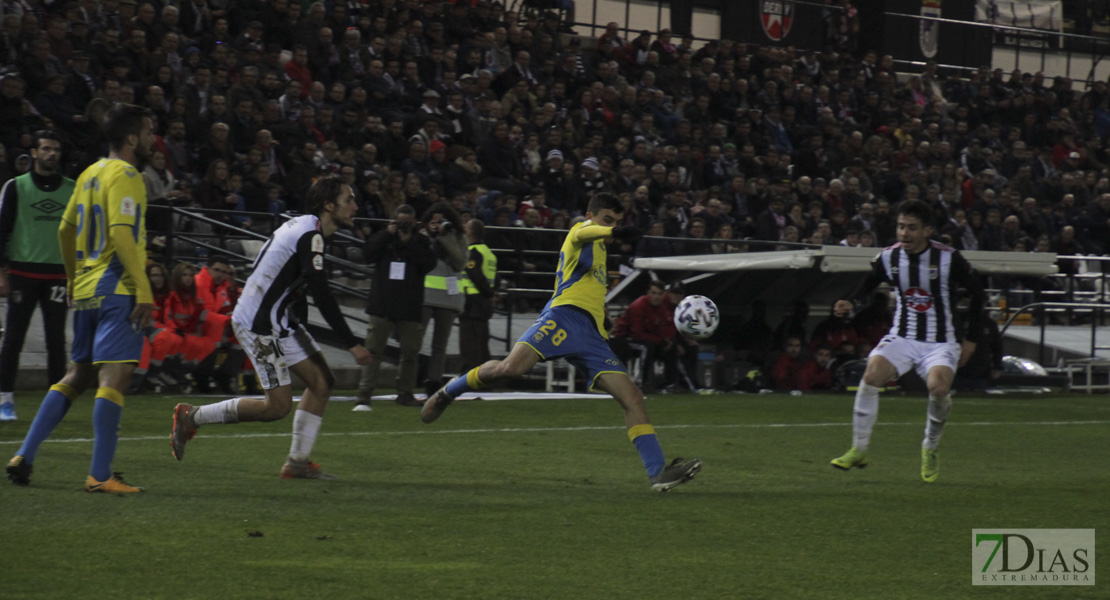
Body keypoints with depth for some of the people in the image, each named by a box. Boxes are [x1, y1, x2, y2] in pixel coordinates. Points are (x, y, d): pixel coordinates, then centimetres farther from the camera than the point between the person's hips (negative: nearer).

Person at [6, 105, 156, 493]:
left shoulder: (90, 174, 17)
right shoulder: (125, 176, -10)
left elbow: (66, 231, 23)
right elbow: (121, 234, -20)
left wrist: (74, 278, 33)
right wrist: (143, 291, -22)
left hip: (85, 288, 9)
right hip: (117, 288, -9)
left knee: (76, 377, 16)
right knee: (114, 375, -11)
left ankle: (24, 456, 11)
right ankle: (100, 475, -16)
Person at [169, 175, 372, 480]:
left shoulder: (301, 226, 10)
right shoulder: (310, 236, -21)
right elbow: (322, 296, -25)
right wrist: (352, 344, -23)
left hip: (278, 319, 11)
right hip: (258, 324, -11)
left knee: (322, 382, 7)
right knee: (278, 406, -8)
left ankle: (297, 462, 11)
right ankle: (192, 417, 3)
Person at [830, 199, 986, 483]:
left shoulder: (949, 259, -12)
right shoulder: (888, 258, -4)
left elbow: (976, 292, 1)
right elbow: (869, 283, 14)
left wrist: (971, 339, 2)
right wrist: (850, 302, -8)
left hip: (940, 342, -2)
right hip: (901, 338, 2)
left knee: (938, 387, -30)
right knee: (871, 375, -25)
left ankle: (930, 449, -2)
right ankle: (859, 450, -15)